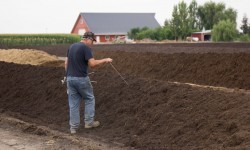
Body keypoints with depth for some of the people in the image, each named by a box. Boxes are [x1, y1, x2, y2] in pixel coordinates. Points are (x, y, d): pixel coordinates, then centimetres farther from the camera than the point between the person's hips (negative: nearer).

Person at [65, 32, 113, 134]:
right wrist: (105, 60, -8)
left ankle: (73, 127, 10)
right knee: (89, 99, 13)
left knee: (73, 103, 9)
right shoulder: (86, 48, -11)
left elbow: (66, 63, 15)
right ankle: (89, 122, 16)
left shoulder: (71, 47, 13)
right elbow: (92, 64, -20)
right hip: (81, 79, -6)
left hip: (70, 78, 7)